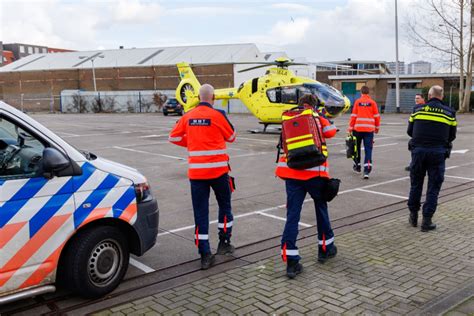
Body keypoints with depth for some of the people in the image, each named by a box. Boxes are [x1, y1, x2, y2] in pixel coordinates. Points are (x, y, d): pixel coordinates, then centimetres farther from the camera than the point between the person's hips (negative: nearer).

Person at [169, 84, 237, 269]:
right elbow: (231, 137, 6)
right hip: (218, 169, -2)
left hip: (196, 171, 3)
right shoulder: (217, 115, -7)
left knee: (200, 212, 5)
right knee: (224, 205, 19)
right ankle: (224, 243, 23)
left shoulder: (188, 117, 3)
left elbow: (174, 137, 12)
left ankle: (205, 255, 5)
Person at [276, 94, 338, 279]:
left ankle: (291, 261, -5)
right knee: (321, 208, 20)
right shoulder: (316, 119, 3)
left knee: (292, 215, 0)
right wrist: (319, 117, 10)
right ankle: (325, 248, 33)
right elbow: (330, 132, -1)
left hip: (292, 173, 2)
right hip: (314, 172, -1)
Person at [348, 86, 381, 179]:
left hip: (358, 128, 0)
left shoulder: (357, 102, 1)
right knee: (368, 149, -1)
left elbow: (353, 116, -1)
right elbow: (377, 116, 5)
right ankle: (367, 170, -10)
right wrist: (377, 127, 18)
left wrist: (350, 128, 4)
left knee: (357, 147, 18)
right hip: (369, 129, 0)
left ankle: (357, 166, 29)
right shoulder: (372, 102, 2)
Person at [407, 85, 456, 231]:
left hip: (418, 150, 1)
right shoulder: (449, 112, 7)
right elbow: (452, 136, 9)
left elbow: (409, 131, 8)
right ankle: (427, 220, 7)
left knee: (416, 184, 15)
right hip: (438, 152, -1)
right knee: (433, 187, 7)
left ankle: (413, 216, 23)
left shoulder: (418, 109, 6)